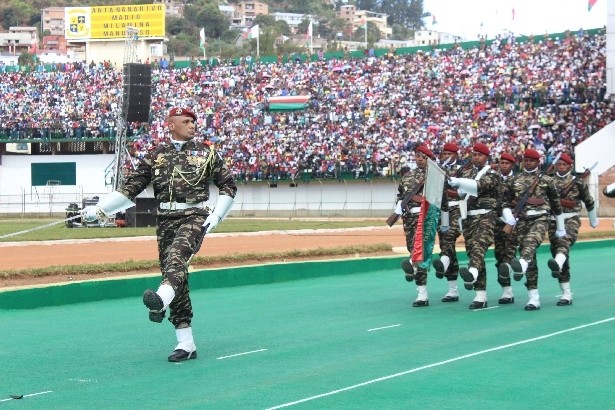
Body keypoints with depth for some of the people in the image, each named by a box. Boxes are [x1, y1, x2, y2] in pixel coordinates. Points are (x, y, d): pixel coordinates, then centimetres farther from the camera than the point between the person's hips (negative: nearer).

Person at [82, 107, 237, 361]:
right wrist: (98, 209, -3)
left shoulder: (206, 152, 10)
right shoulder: (156, 156, 12)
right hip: (165, 221, 3)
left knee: (176, 255, -32)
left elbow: (228, 185, 13)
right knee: (173, 274, 0)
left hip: (194, 217, -3)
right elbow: (130, 188, 7)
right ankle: (185, 344, 4)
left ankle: (162, 299, -59)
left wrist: (216, 217, -1)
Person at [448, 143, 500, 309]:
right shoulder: (466, 173, 20)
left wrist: (458, 182, -32)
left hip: (486, 216, -6)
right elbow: (462, 195, 24)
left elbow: (480, 185, -20)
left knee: (478, 246, -30)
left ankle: (472, 273, -59)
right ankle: (481, 294, 5)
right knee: (471, 251, 2)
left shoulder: (492, 175, 1)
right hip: (468, 218, 6)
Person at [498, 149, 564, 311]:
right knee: (530, 259, 1)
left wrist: (561, 228, 17)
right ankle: (534, 298, 2)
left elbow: (556, 204, 15)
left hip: (540, 219, -3)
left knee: (530, 241, -35)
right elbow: (504, 200, 15)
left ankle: (519, 266, -67)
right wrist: (508, 215, -6)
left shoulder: (547, 180, 11)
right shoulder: (513, 181, 16)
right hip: (521, 220, 3)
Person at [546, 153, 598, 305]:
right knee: (556, 250, 2)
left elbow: (589, 201, 17)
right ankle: (566, 294, 8)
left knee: (565, 240, -35)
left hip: (571, 219, -3)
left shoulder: (578, 182, 6)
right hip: (553, 221, 3)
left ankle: (557, 263, -68)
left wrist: (593, 220, 27)